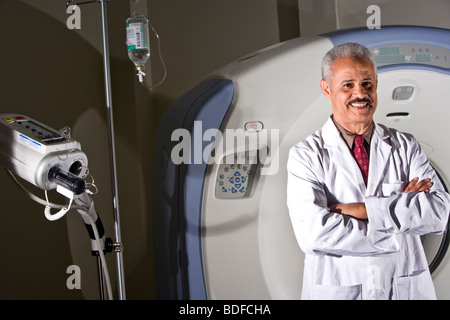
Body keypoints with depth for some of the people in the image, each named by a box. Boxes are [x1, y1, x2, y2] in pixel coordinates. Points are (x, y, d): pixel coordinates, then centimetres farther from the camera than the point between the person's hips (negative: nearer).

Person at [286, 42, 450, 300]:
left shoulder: (406, 146, 0)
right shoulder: (305, 155, -8)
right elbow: (313, 234, -21)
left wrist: (364, 209, -21)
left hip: (407, 288, 2)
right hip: (336, 289, -2)